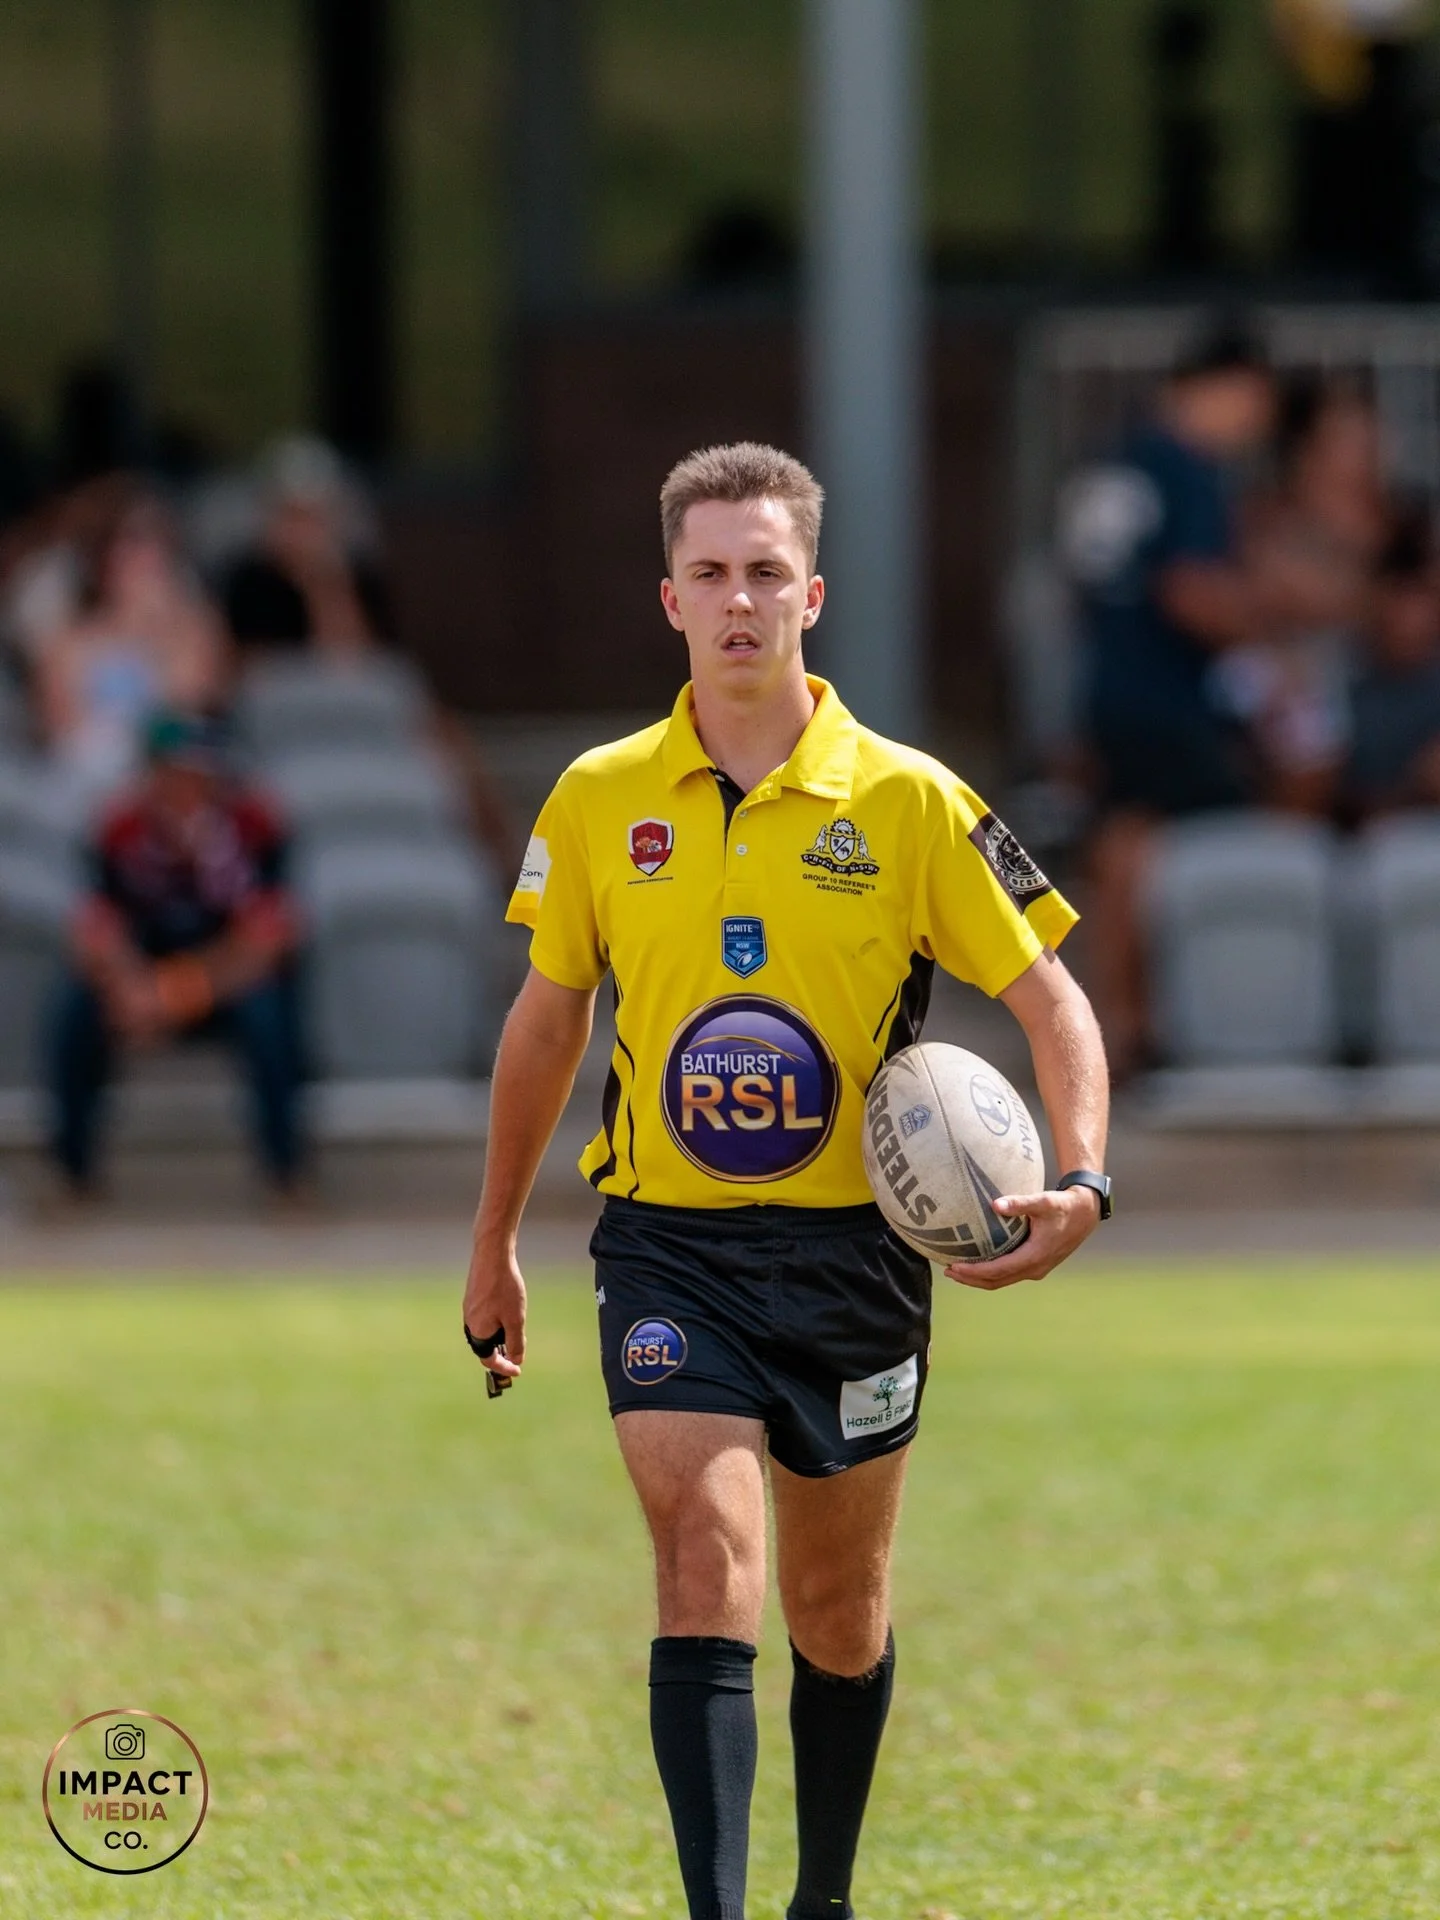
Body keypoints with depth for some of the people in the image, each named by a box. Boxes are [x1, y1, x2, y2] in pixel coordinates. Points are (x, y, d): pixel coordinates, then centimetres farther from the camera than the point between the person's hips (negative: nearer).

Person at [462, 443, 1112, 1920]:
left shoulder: (909, 802, -4)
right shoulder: (600, 800, 1)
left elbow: (1050, 1001, -1)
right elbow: (545, 1021, 14)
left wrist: (1082, 1182, -17)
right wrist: (494, 1241, 19)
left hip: (850, 1247, 1)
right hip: (668, 1249, -1)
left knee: (839, 1611, 13)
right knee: (709, 1568, -18)